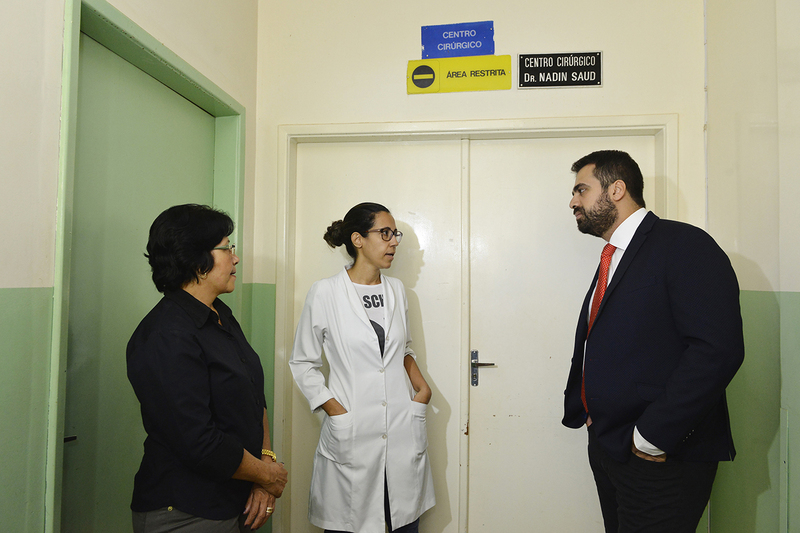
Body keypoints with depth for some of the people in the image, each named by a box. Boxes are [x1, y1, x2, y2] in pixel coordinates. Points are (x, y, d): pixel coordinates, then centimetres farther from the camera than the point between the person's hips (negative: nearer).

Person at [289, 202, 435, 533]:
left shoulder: (396, 289, 8)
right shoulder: (325, 293, -6)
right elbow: (302, 362, -1)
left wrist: (421, 385, 4)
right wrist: (335, 410, -10)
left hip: (403, 430, 4)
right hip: (351, 435, -4)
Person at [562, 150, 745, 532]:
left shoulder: (684, 245, -13)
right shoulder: (612, 259, 13)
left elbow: (717, 349, -24)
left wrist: (651, 438, -22)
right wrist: (581, 410, 4)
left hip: (662, 459, -8)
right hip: (606, 448, 8)